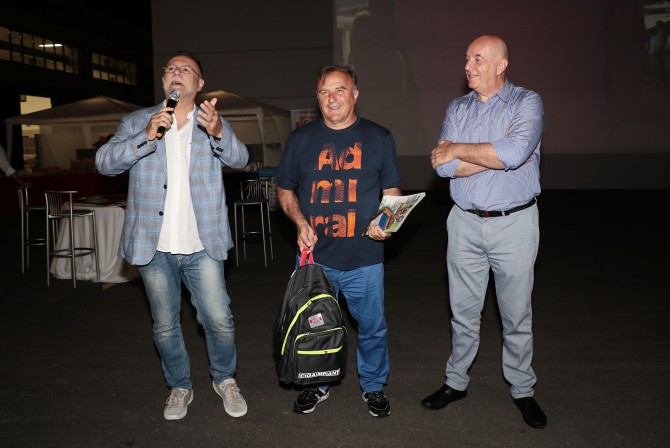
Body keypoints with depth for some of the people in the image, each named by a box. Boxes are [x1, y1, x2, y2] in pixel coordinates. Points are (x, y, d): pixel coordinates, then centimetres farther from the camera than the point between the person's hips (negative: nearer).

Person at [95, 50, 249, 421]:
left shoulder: (213, 123, 5)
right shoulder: (137, 122, 6)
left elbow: (239, 159, -13)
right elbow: (105, 162, -7)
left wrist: (218, 132, -34)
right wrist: (146, 137, -22)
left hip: (202, 245, -1)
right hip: (154, 247, 1)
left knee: (219, 321, 0)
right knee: (164, 326, 13)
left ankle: (225, 380, 26)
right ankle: (179, 387, 34)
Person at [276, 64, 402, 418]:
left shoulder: (379, 138, 3)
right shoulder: (300, 139, 4)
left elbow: (391, 191, 6)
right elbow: (285, 190, 10)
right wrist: (300, 222, -8)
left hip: (364, 257, -1)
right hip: (314, 256, 1)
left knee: (372, 326, 10)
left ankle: (373, 386, 34)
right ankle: (316, 385, 37)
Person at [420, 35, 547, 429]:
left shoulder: (527, 102, -4)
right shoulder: (458, 109, 7)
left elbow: (515, 152, -24)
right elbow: (443, 166, -7)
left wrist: (459, 150, -14)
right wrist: (495, 153, -14)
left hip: (514, 223, -3)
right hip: (465, 223, 3)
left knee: (517, 315, 8)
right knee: (464, 311, 13)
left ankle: (523, 390, 26)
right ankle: (457, 382, 29)